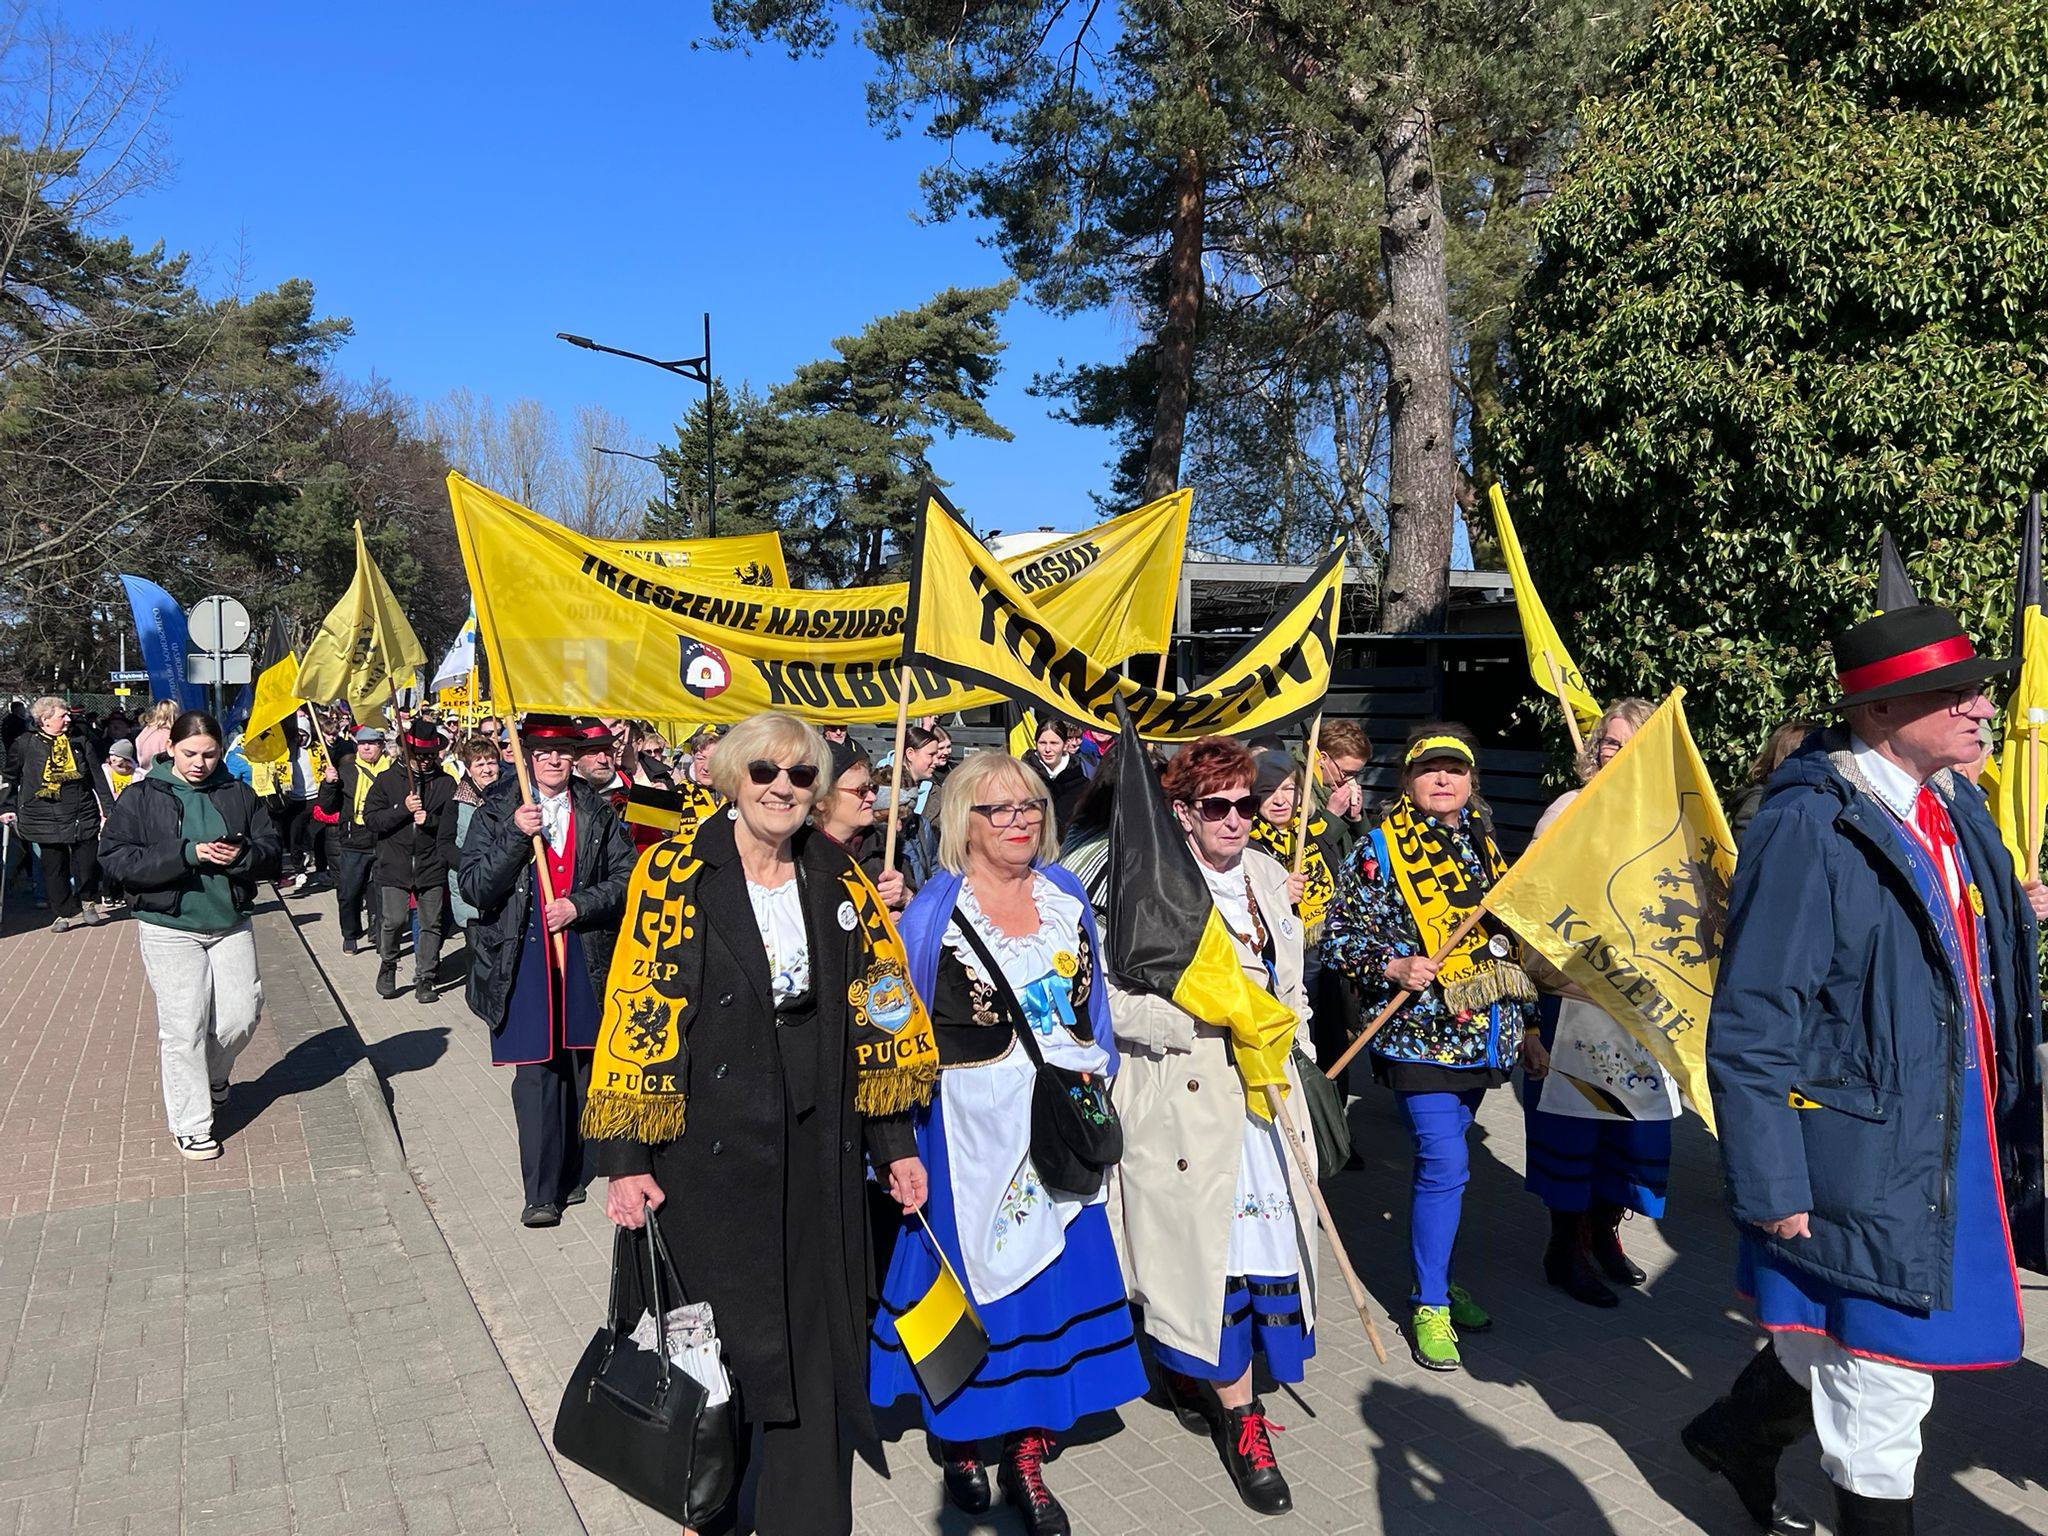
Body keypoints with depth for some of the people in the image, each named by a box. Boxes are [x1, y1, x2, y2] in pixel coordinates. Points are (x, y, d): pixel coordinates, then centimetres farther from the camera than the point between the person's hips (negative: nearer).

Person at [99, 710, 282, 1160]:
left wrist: (242, 855, -19)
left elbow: (272, 851, 5)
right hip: (168, 928, -3)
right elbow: (116, 857, -11)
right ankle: (191, 1124, 9)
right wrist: (188, 854, -22)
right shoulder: (141, 797, -4)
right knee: (184, 1025, -3)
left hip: (231, 924, 3)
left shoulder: (239, 794, 5)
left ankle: (211, 1078, 36)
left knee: (242, 1011, 5)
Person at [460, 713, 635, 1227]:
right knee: (536, 1073, -4)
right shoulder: (496, 813, 2)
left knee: (578, 1067, 10)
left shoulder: (597, 813, 7)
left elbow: (626, 877, 4)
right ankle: (541, 1190, 3)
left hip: (585, 954, 2)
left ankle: (569, 1173, 25)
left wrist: (578, 906, -11)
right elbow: (474, 888, -6)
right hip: (523, 958, -2)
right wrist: (516, 835, -17)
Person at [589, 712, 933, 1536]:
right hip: (709, 1152, -3)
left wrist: (895, 1142, 8)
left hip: (819, 1155, 3)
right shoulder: (675, 876, -8)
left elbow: (879, 1009, 8)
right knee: (721, 1346, 9)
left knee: (819, 1352, 9)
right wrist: (624, 1158, -10)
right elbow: (636, 1013, -8)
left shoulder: (838, 879, 3)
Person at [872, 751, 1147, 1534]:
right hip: (973, 1128, -4)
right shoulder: (934, 911, -8)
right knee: (971, 1273, 8)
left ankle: (1027, 1456, 24)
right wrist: (897, 1140, -8)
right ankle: (958, 1435, 32)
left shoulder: (1066, 894, 5)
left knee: (1057, 1276, 7)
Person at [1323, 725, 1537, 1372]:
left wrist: (1526, 1022, 22)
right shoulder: (1380, 849, -7)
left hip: (1481, 1035, 6)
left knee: (1442, 1160, 16)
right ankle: (1430, 1307, 6)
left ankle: (1437, 1278, 32)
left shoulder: (1483, 846, 12)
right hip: (1419, 1033, -6)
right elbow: (1339, 936, -8)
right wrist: (1394, 966, -23)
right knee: (1444, 1165, -9)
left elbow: (1507, 936, 21)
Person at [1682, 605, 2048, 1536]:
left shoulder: (1952, 807, 6)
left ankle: (1737, 1433, 47)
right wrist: (1771, 1190, -20)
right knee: (1881, 1391, 8)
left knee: (1838, 1345, 23)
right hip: (1862, 1165, -8)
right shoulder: (1808, 827, -21)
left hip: (1956, 1146, 8)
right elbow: (1750, 1030, -21)